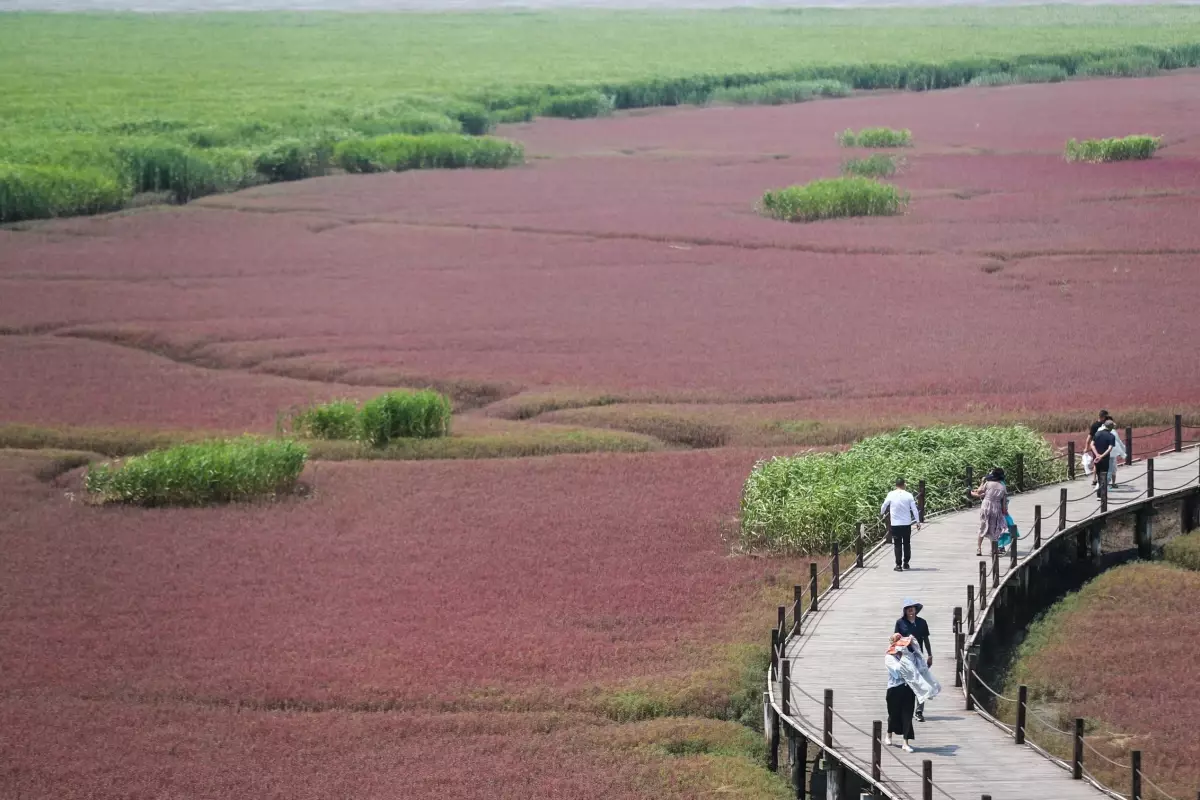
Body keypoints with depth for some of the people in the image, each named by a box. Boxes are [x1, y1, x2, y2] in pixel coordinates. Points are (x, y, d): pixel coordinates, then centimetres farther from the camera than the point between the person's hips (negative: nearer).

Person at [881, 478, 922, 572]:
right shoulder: (908, 495, -4)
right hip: (907, 524, 1)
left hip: (895, 524, -1)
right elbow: (914, 509, -3)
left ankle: (898, 565, -1)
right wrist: (918, 521, 3)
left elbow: (884, 505, 8)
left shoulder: (891, 495, -4)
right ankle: (906, 563, 18)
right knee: (907, 544, 14)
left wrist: (881, 513, 29)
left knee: (897, 545, 3)